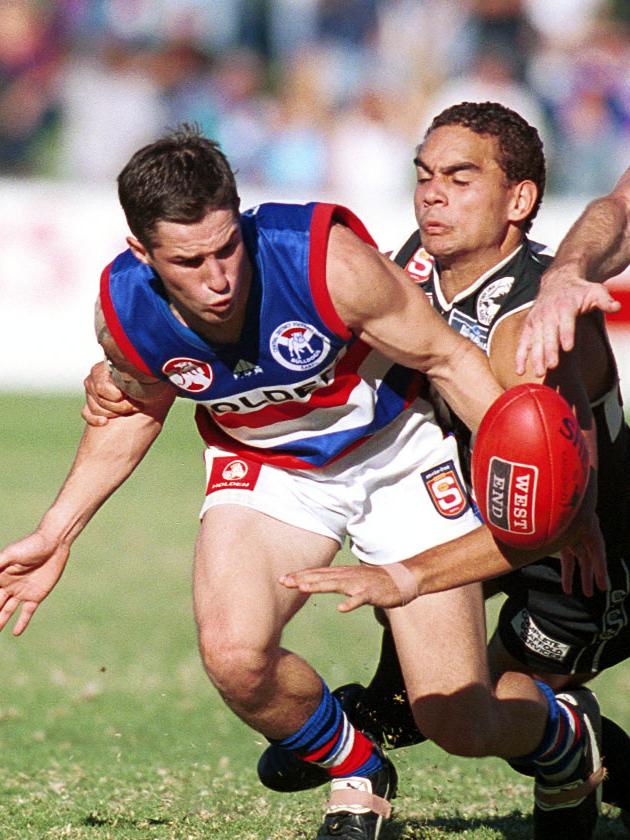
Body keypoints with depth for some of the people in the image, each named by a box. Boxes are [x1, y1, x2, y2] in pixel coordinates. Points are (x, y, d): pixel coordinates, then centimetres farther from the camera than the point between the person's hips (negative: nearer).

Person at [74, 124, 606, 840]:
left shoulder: (330, 263, -32)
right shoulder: (123, 313, -21)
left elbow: (448, 359, -16)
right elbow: (135, 406, 5)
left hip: (394, 455, -2)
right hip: (262, 466, 3)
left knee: (459, 725, -8)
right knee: (234, 655, -28)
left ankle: (565, 735, 31)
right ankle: (356, 778, 5)